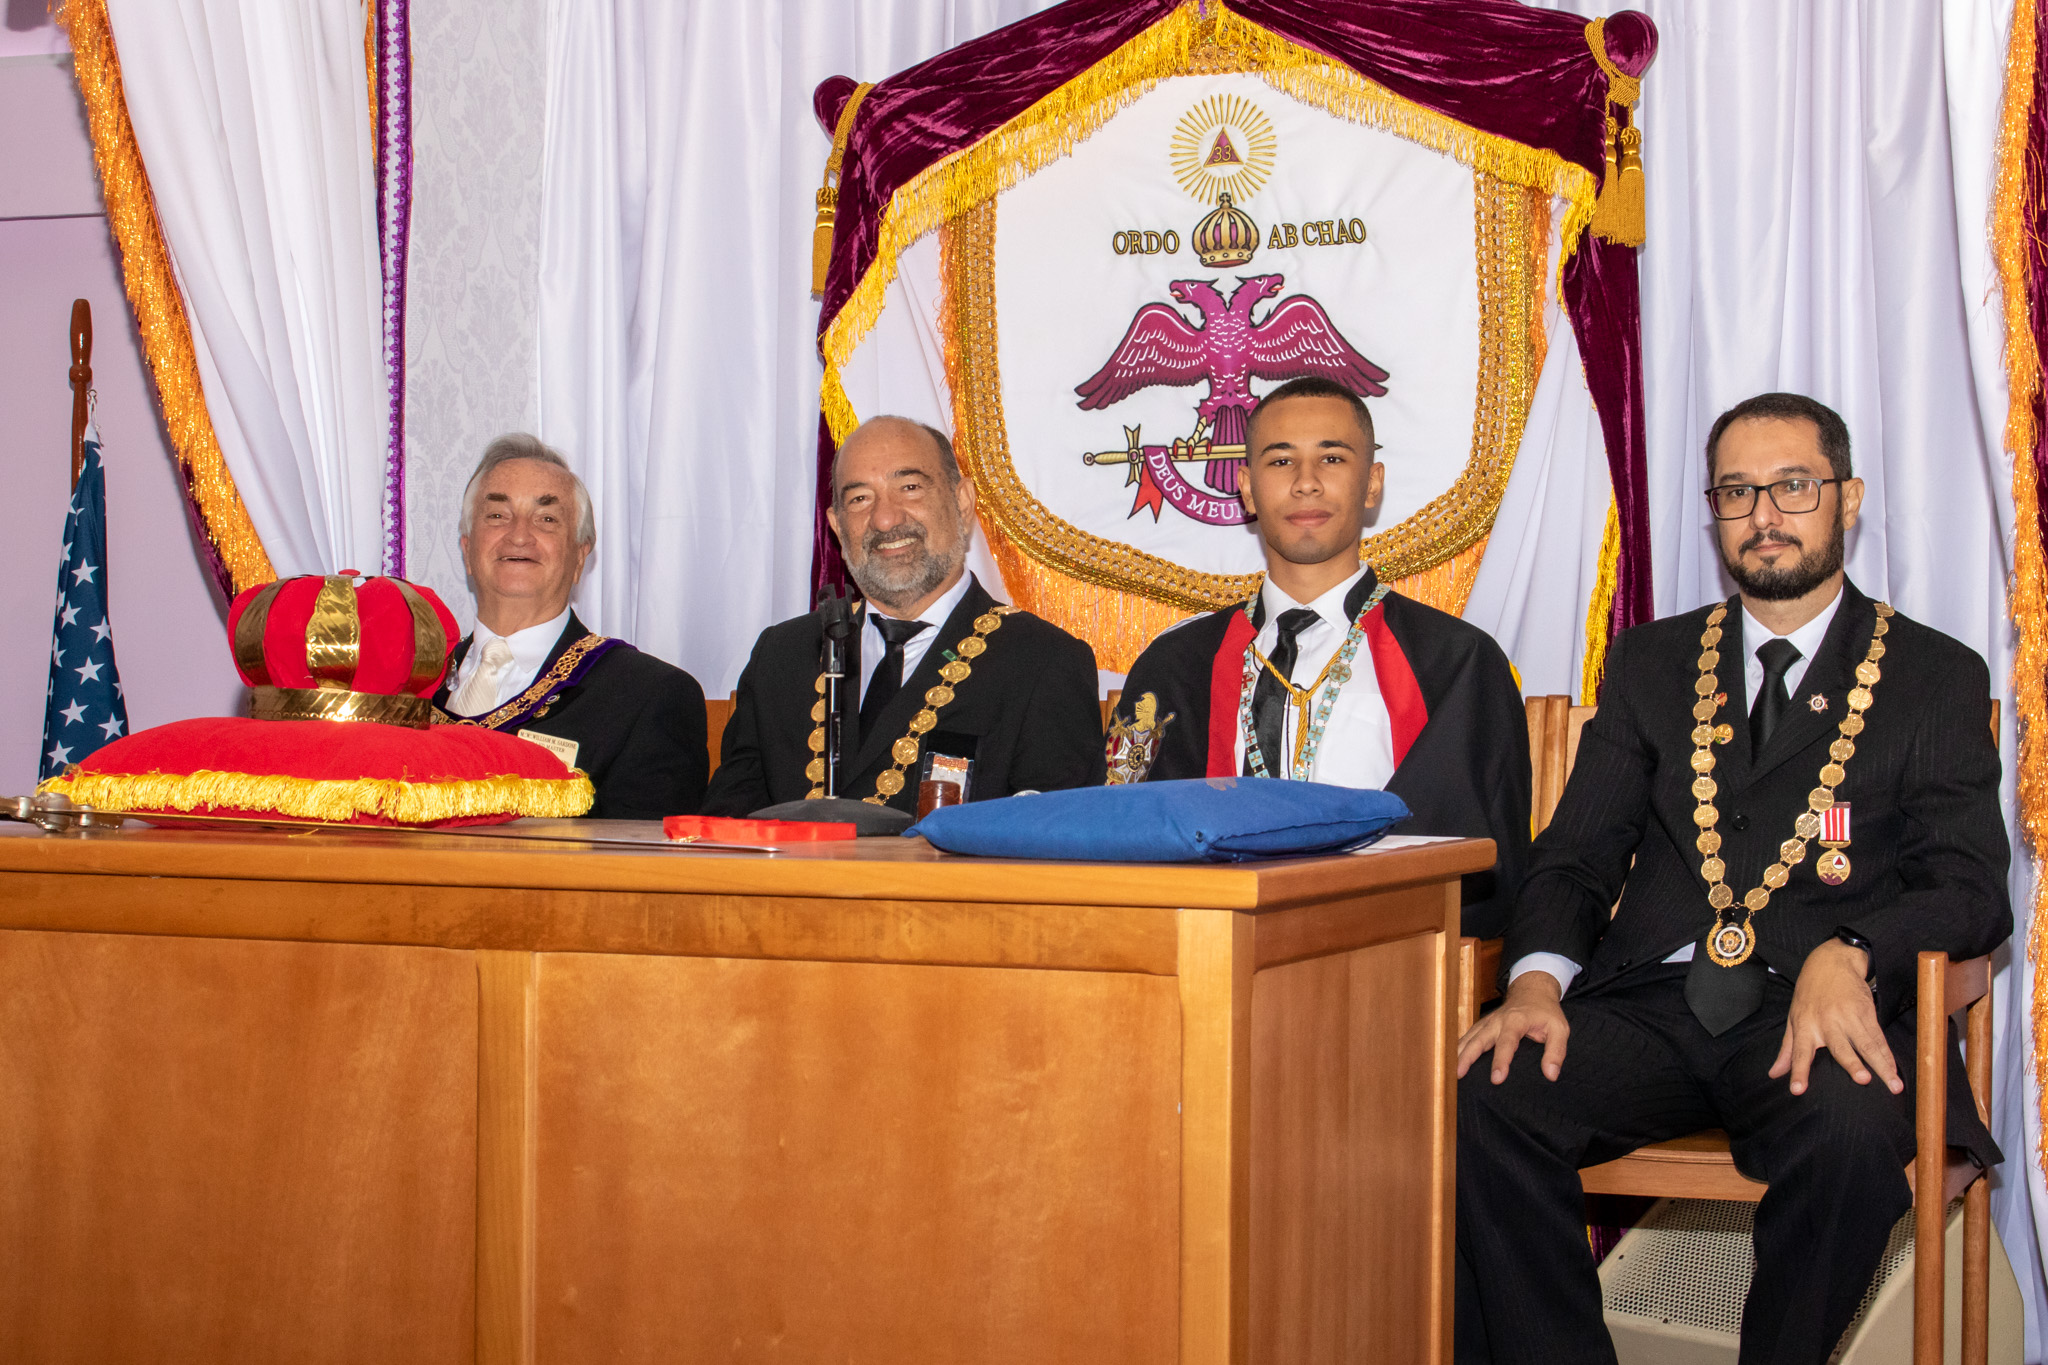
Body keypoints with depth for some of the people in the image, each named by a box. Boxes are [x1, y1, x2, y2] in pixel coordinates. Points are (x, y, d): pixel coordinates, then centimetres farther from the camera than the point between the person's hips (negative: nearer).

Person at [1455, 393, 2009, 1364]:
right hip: (1650, 1006, 3)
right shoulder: (1650, 663, 21)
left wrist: (1848, 956, -21)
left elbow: (1970, 888, 2)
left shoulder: (1936, 678, 12)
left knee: (1849, 1134, -37)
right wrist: (1538, 979, -10)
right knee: (1484, 1099, -27)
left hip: (1821, 1015, -2)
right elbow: (1577, 854, 14)